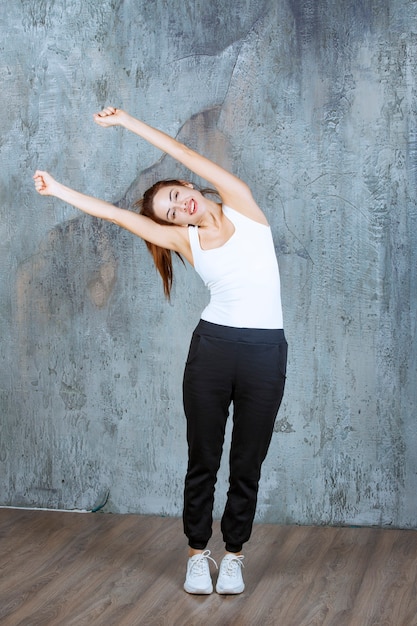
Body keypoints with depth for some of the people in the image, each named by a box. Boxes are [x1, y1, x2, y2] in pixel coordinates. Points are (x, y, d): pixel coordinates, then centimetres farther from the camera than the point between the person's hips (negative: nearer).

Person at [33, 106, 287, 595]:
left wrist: (126, 121, 3)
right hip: (213, 347, 1)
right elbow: (116, 214, 8)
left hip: (265, 352, -1)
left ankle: (233, 554, 21)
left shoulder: (240, 205, 5)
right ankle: (197, 553, 21)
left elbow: (184, 154, 1)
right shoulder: (186, 238, 7)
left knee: (247, 464, 6)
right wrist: (57, 190, 7)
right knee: (202, 460, 5)